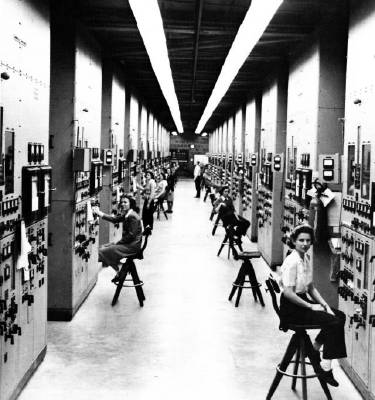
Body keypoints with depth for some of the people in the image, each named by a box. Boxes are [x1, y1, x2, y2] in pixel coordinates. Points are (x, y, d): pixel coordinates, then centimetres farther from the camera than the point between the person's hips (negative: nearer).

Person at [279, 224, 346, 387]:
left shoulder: (306, 258, 8)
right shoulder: (292, 262, -20)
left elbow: (311, 288, 15)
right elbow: (288, 293, -23)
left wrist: (324, 304, 2)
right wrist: (311, 306, -18)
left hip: (303, 301, 9)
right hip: (292, 308, -9)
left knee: (340, 316, 3)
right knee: (334, 322, -17)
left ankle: (314, 349, 15)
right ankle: (325, 367, -12)